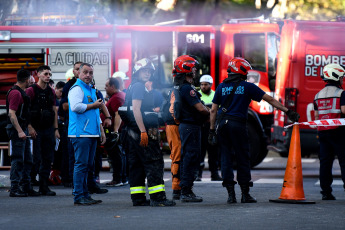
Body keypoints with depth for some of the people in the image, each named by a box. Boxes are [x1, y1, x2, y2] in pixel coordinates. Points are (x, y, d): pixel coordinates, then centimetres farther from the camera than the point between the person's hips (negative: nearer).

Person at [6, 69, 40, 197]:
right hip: (17, 129, -10)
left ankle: (26, 187, 17)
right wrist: (20, 131, -25)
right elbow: (11, 114, -21)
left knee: (27, 160, 12)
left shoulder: (21, 92, 18)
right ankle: (14, 189, -7)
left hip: (22, 129, 10)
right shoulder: (15, 93, -14)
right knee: (17, 160, -9)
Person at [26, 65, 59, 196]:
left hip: (49, 130, 6)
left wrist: (56, 129, 10)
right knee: (36, 159, -8)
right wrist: (29, 127, -16)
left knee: (48, 159, 5)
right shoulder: (31, 90, -5)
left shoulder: (51, 92, 13)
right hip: (35, 130, -6)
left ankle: (44, 187, 10)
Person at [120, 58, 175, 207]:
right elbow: (136, 109, -19)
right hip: (142, 129, -11)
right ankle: (157, 197, -12)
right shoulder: (139, 87, -11)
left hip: (134, 132, 11)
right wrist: (143, 131, -23)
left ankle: (138, 198, 11)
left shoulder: (135, 87, 20)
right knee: (154, 162, -9)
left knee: (137, 164, 9)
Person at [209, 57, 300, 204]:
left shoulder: (221, 87, 12)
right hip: (238, 124, -3)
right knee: (243, 160, 5)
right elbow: (270, 99, 5)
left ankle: (231, 194, 1)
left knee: (226, 159, 5)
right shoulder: (247, 87, 3)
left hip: (222, 125, 3)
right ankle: (245, 194, 7)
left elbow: (213, 110, 9)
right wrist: (287, 111, 9)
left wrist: (212, 130, 13)